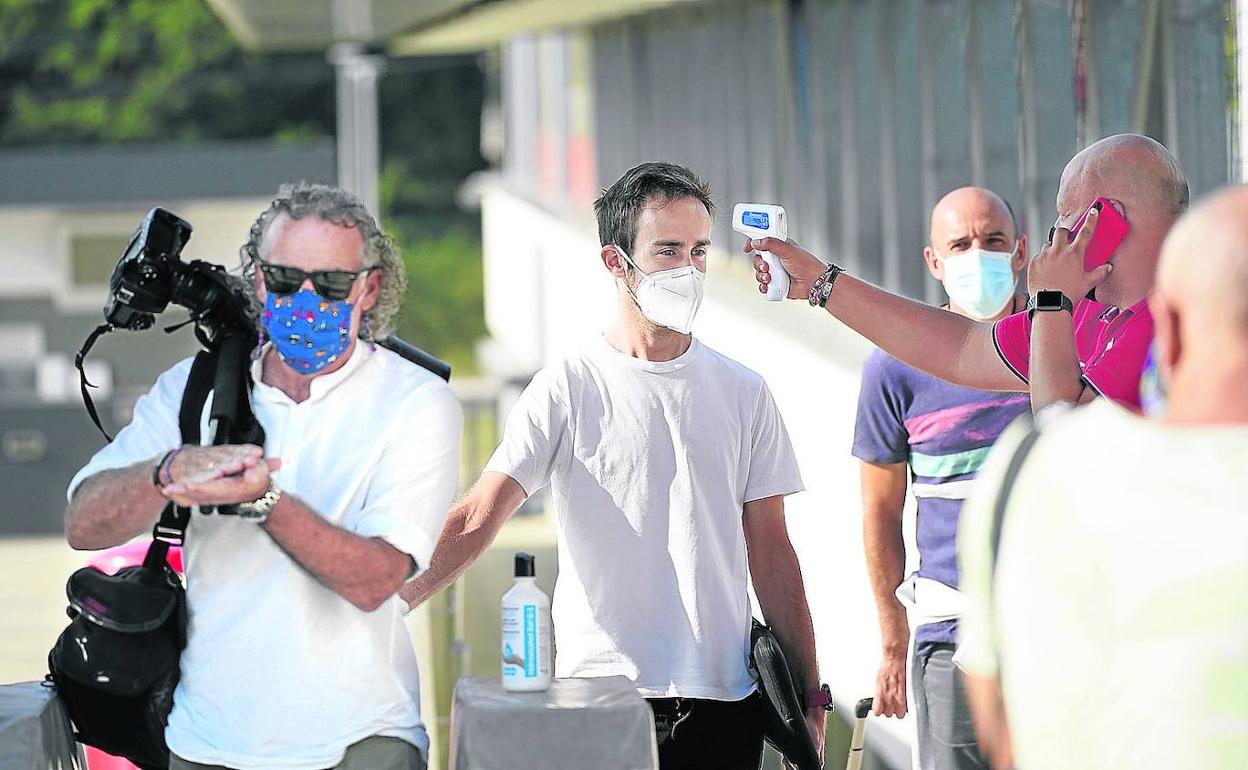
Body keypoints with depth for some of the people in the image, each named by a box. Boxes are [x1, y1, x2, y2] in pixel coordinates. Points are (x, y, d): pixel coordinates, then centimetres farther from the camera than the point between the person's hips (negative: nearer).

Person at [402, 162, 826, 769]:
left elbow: (771, 556, 10)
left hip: (723, 701, 3)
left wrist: (807, 699, 6)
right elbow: (476, 519, -9)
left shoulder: (742, 393, 9)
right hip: (600, 699, -3)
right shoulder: (568, 389, -1)